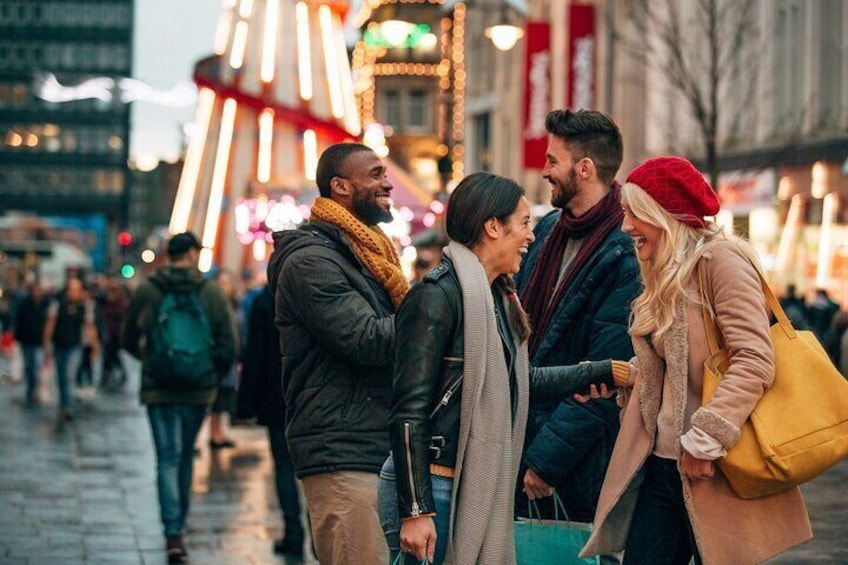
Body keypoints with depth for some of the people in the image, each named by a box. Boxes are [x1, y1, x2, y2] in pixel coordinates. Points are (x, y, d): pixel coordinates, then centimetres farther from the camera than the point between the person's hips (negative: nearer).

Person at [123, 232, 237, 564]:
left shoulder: (146, 292, -2)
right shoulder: (211, 292, -3)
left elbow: (129, 341, 9)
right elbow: (228, 345, -5)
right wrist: (215, 374, 11)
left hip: (159, 389, -1)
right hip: (199, 390, 1)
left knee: (168, 459, -1)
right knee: (185, 456, 17)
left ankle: (174, 534, -15)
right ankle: (178, 526, 27)